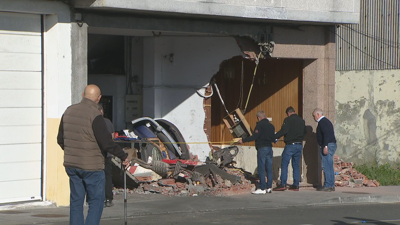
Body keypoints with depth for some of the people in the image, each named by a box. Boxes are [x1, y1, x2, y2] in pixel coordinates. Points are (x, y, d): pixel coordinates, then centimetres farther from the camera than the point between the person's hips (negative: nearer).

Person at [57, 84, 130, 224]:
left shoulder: (69, 111, 5)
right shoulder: (95, 115, -16)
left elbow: (60, 139, 13)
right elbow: (106, 143, -18)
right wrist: (123, 156, -6)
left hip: (71, 165, 6)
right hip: (92, 166, -6)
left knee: (76, 202, 12)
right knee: (96, 202, 2)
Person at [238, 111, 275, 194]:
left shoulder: (260, 125, -9)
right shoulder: (271, 126, 13)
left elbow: (254, 136, -16)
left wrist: (243, 140, -11)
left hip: (262, 148, -7)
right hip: (270, 148, 7)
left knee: (261, 169, -6)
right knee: (269, 168, 9)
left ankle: (262, 188, -9)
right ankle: (269, 187, 10)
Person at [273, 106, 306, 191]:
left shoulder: (288, 120, -7)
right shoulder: (302, 121, 13)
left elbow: (284, 130, -19)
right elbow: (304, 132, 21)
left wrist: (275, 137, -13)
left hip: (290, 145, -6)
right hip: (299, 145, 6)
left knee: (284, 164, -4)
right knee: (296, 165, 11)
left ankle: (283, 184, -11)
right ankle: (296, 185, 8)